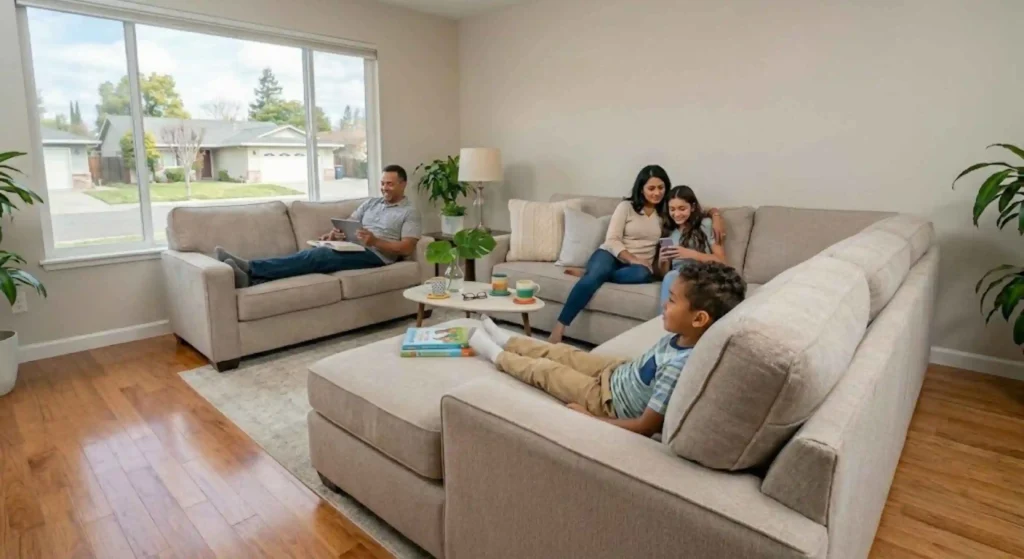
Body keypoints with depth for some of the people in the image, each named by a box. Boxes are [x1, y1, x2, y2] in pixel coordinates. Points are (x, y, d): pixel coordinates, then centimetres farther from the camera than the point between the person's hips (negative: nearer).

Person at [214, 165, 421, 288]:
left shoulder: (410, 212, 4)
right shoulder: (371, 203, 24)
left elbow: (407, 248, -7)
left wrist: (375, 241, -18)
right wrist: (333, 233, -2)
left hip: (376, 255, -6)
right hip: (353, 249, 7)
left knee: (318, 255, -28)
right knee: (314, 254, -23)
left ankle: (248, 268, -35)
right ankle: (249, 277, -41)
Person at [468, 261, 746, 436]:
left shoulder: (678, 366, -38)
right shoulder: (685, 337, -15)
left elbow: (647, 427, -31)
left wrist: (589, 418, -22)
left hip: (610, 400, -7)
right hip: (621, 372, 7)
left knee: (545, 370, 5)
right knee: (562, 353, 16)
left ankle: (496, 355, 30)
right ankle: (506, 340, 39)